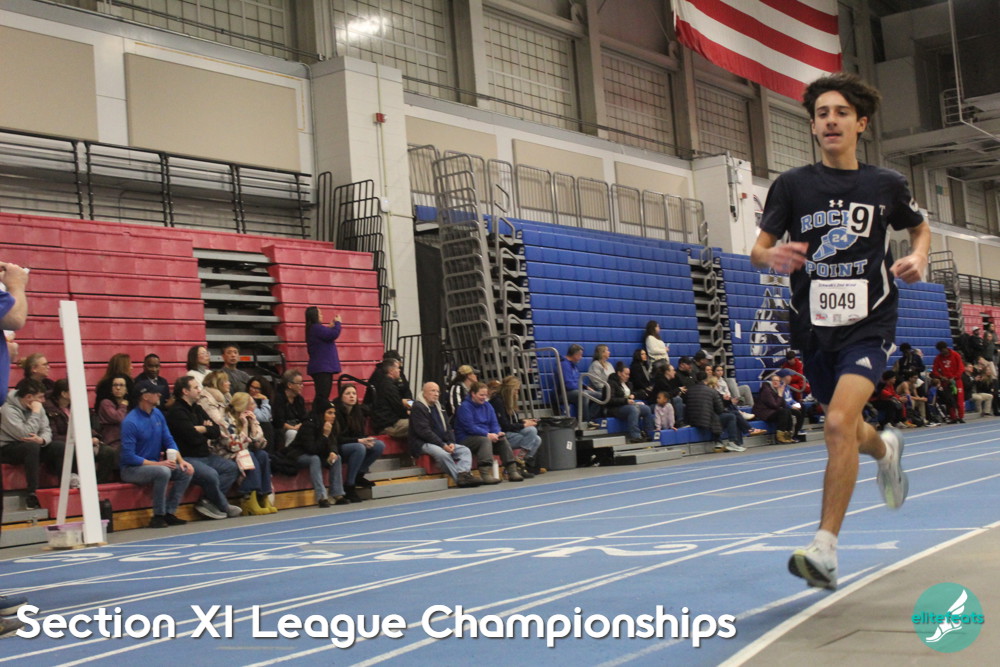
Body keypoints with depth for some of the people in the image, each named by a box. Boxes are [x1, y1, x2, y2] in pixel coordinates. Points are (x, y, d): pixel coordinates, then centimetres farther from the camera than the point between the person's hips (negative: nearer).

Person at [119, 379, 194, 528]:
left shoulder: (157, 414, 4)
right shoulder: (130, 422, -19)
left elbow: (169, 440, 9)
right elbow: (128, 456, -21)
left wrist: (180, 460, -9)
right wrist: (157, 464, -24)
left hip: (154, 464, 8)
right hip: (131, 469, -8)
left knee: (185, 471, -10)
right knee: (163, 471, -34)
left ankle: (169, 512, -5)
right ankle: (158, 516, -20)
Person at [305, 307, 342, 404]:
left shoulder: (314, 328, 19)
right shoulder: (316, 328, -13)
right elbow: (333, 335, -20)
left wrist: (330, 327, 19)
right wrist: (338, 323, -4)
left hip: (323, 367, 10)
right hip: (322, 368, -10)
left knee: (323, 396, 7)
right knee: (322, 396, -16)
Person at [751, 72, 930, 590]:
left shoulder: (886, 185, 2)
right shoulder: (792, 185, 1)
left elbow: (920, 227, 21)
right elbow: (758, 250, 0)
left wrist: (918, 257, -1)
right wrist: (774, 257, -24)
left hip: (868, 323, -3)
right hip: (813, 327, 3)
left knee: (839, 423, -23)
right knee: (844, 430, 17)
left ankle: (824, 551, -18)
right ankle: (885, 450, 56)